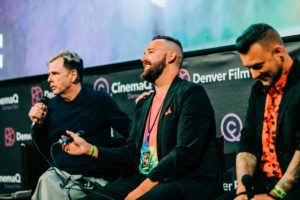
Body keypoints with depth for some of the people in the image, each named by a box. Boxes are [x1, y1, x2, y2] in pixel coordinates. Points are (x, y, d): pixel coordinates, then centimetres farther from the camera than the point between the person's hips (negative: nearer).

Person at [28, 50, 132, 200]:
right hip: (58, 175, 4)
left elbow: (130, 131, -3)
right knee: (44, 182, -28)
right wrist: (38, 124, -1)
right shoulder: (52, 105, 8)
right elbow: (46, 150, 15)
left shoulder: (100, 100, -4)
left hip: (93, 180, -4)